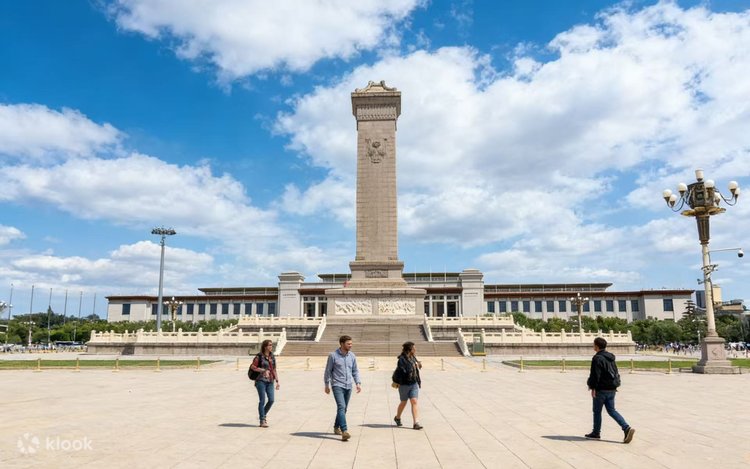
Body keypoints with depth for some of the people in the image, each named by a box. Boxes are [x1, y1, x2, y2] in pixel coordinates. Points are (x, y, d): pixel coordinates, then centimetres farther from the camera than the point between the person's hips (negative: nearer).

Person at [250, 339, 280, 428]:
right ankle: (262, 421, 3)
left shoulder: (272, 357, 12)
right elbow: (252, 366, -6)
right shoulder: (259, 356, -5)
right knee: (262, 400, -5)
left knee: (271, 400, -1)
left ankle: (263, 415, 23)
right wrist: (263, 370, -14)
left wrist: (277, 381, 10)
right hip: (261, 380, -5)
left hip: (270, 381, 5)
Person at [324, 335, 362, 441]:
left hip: (348, 386, 5)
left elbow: (355, 371, 12)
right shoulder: (333, 355, -8)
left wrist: (358, 383, 0)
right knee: (341, 407, -18)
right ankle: (344, 431, -24)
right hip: (337, 385, -5)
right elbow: (328, 371, 0)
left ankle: (336, 427, 31)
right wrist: (327, 385, 2)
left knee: (343, 408, 13)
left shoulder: (352, 356, 5)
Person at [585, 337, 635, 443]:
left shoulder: (597, 358, -17)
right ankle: (627, 428, -3)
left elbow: (595, 375, -20)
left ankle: (596, 433, 17)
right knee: (612, 410, 13)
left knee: (597, 411, 6)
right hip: (612, 389, 8)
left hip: (601, 390, -8)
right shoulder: (611, 358, 11)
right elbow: (616, 373, 17)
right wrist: (615, 385, 22)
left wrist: (593, 387, -14)